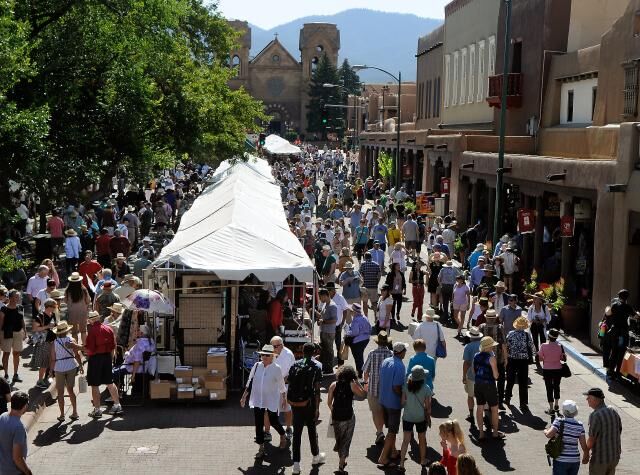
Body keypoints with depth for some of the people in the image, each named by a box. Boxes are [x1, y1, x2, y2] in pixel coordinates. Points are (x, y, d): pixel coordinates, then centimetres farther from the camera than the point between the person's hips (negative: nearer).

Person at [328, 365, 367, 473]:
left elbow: (329, 402, 2)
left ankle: (342, 461, 33)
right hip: (348, 417, -3)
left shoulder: (334, 385, -2)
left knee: (339, 438, 22)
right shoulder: (352, 385, -10)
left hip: (336, 416, 3)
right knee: (346, 440, 11)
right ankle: (341, 465, 9)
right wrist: (357, 383, 7)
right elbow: (363, 394, 2)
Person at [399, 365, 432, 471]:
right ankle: (423, 461, 35)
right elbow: (428, 407, -9)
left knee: (405, 441, 7)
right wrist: (428, 418, 5)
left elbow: (403, 402, -5)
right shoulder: (426, 389, -15)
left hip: (407, 417, 1)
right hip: (421, 417, -1)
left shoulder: (406, 386, -10)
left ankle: (401, 463, 1)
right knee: (422, 439, 19)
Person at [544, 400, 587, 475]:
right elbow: (584, 445, 2)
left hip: (561, 460, -4)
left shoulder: (559, 421, -11)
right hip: (575, 460, 4)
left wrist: (545, 431, 2)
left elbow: (549, 435, -21)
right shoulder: (579, 425, 0)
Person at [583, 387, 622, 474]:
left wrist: (586, 453, -6)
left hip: (600, 458, -7)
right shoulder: (614, 411, 2)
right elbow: (619, 432, 10)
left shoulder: (595, 415, -22)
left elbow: (592, 439, -21)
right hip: (614, 456, 7)